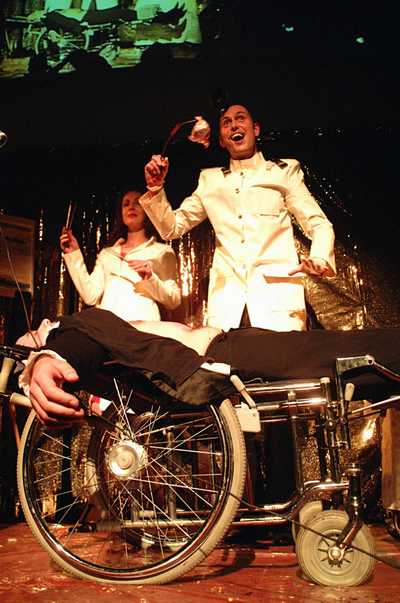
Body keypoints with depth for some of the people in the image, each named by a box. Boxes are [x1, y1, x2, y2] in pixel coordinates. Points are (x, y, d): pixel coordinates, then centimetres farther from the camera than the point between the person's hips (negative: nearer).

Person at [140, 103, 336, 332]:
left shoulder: (284, 171, 12)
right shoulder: (211, 180, 18)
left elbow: (318, 224, 7)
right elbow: (172, 228, 19)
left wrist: (320, 259, -14)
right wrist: (155, 188, 3)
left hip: (278, 297, -1)